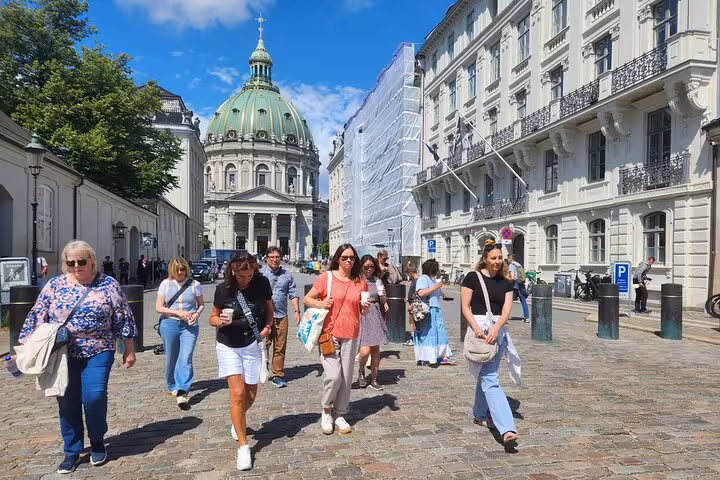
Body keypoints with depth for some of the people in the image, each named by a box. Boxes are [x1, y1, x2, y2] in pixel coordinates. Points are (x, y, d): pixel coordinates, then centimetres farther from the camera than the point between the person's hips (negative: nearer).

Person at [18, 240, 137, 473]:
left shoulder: (108, 285, -1)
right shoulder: (54, 285, 5)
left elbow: (123, 318, 1)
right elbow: (37, 316, 8)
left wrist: (129, 349, 1)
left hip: (98, 352, -2)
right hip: (63, 354, 3)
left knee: (94, 396, -11)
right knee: (67, 402, 7)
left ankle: (97, 443, 16)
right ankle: (72, 451, 25)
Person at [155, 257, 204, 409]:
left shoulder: (194, 284, 2)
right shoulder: (165, 284, 3)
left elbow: (201, 304, 11)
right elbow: (159, 307, 0)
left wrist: (197, 313, -11)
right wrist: (178, 312, -13)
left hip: (189, 326, -1)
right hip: (169, 324, 1)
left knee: (186, 358, -12)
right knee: (171, 358, 12)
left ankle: (182, 393, -16)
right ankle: (172, 386, 34)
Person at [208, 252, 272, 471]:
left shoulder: (262, 283, -9)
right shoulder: (223, 289, -11)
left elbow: (269, 308, 8)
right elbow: (213, 317, 2)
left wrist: (267, 326, -8)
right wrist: (220, 321, -20)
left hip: (252, 344, 2)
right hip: (228, 345, -2)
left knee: (250, 394, 12)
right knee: (237, 392, -12)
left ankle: (237, 421, 45)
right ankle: (243, 446, 1)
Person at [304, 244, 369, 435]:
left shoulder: (360, 281, 6)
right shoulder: (326, 277, -3)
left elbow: (363, 311, 16)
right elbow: (307, 299, 3)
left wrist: (365, 307, -7)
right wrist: (321, 304, -15)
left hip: (351, 336, 3)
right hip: (329, 333, -3)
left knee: (346, 378, 8)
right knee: (334, 375, -11)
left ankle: (339, 415, 26)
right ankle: (326, 412, 16)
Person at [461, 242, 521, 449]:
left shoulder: (506, 283, 10)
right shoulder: (473, 277, -2)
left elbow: (506, 310, 0)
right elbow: (465, 307, -4)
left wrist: (496, 328, -17)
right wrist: (477, 328, -16)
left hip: (498, 330, 5)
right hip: (479, 328, -5)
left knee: (485, 375, 15)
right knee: (490, 379, -11)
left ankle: (479, 415, 36)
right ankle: (507, 429, -17)